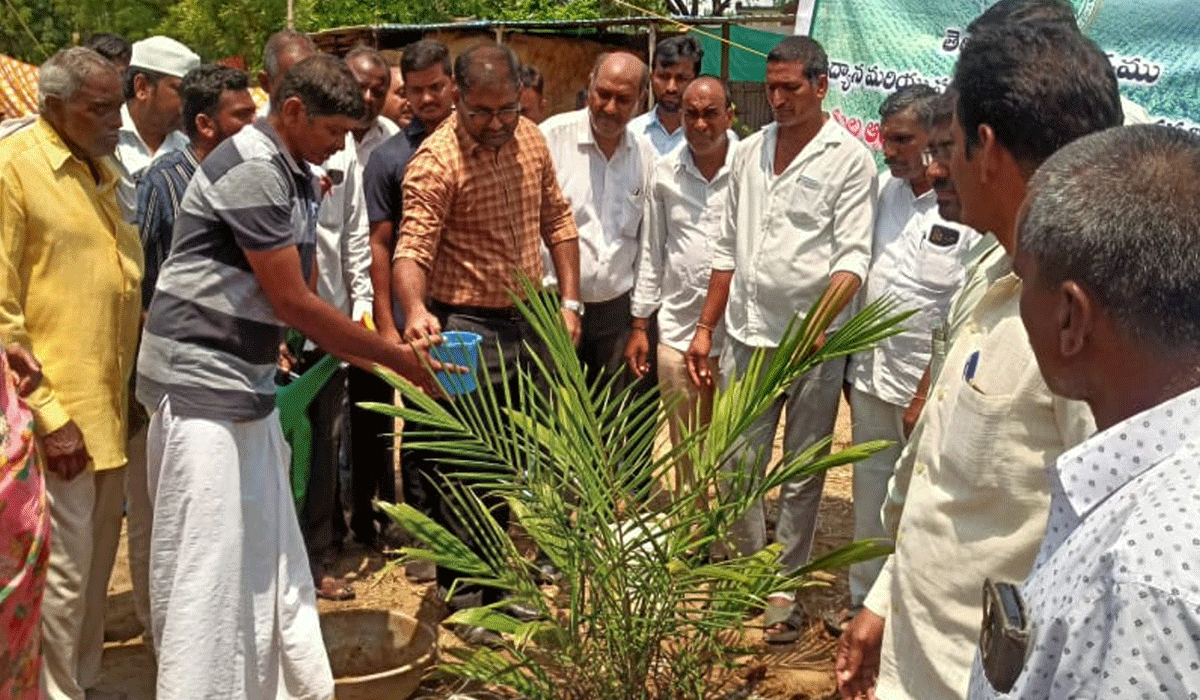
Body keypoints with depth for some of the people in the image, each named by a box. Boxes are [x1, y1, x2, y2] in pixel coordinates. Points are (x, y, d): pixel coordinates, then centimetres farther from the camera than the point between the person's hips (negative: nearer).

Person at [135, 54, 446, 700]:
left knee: (267, 550, 15)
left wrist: (389, 355, 6)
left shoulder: (293, 174, 11)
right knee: (208, 561, -3)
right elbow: (293, 302, -19)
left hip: (244, 380, 9)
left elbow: (295, 298, 13)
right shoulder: (252, 170, -18)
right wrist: (398, 359, -12)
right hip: (200, 380, -9)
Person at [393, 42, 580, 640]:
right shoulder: (436, 161, -18)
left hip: (528, 323, 7)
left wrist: (568, 302, 7)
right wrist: (416, 311, -46)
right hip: (466, 328, -7)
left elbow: (556, 221, 13)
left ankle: (494, 581, 35)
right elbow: (412, 248, -27)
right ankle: (462, 596, 17)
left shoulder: (531, 140, 4)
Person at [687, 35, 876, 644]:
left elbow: (854, 256, -12)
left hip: (813, 342, -4)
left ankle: (785, 589, 19)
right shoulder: (750, 153, 11)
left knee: (802, 475, 7)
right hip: (747, 334, 5)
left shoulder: (849, 159, -5)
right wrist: (705, 328, 11)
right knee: (737, 464, 9)